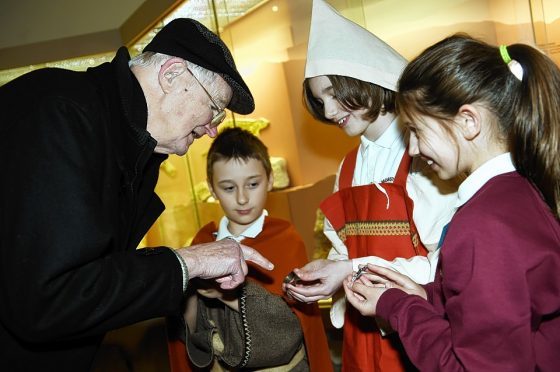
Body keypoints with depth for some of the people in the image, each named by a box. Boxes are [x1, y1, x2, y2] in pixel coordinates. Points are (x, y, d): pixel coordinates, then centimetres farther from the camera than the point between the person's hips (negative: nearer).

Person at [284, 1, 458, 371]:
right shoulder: (349, 168, 7)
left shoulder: (425, 155, -13)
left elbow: (447, 262, -18)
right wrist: (327, 273, -9)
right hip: (363, 331, 6)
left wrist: (355, 272, -21)